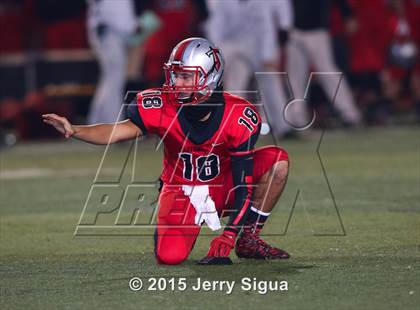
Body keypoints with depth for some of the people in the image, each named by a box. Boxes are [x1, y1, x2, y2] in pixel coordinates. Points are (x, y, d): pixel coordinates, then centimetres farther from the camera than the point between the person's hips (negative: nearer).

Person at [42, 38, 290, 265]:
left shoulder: (237, 117, -23)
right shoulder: (163, 106, -21)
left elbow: (243, 183, -22)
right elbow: (117, 131, -28)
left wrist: (228, 236, -27)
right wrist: (73, 131, -46)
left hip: (223, 187, 1)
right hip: (181, 191, 0)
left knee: (277, 161, -23)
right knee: (170, 256, -25)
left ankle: (248, 240, -4)